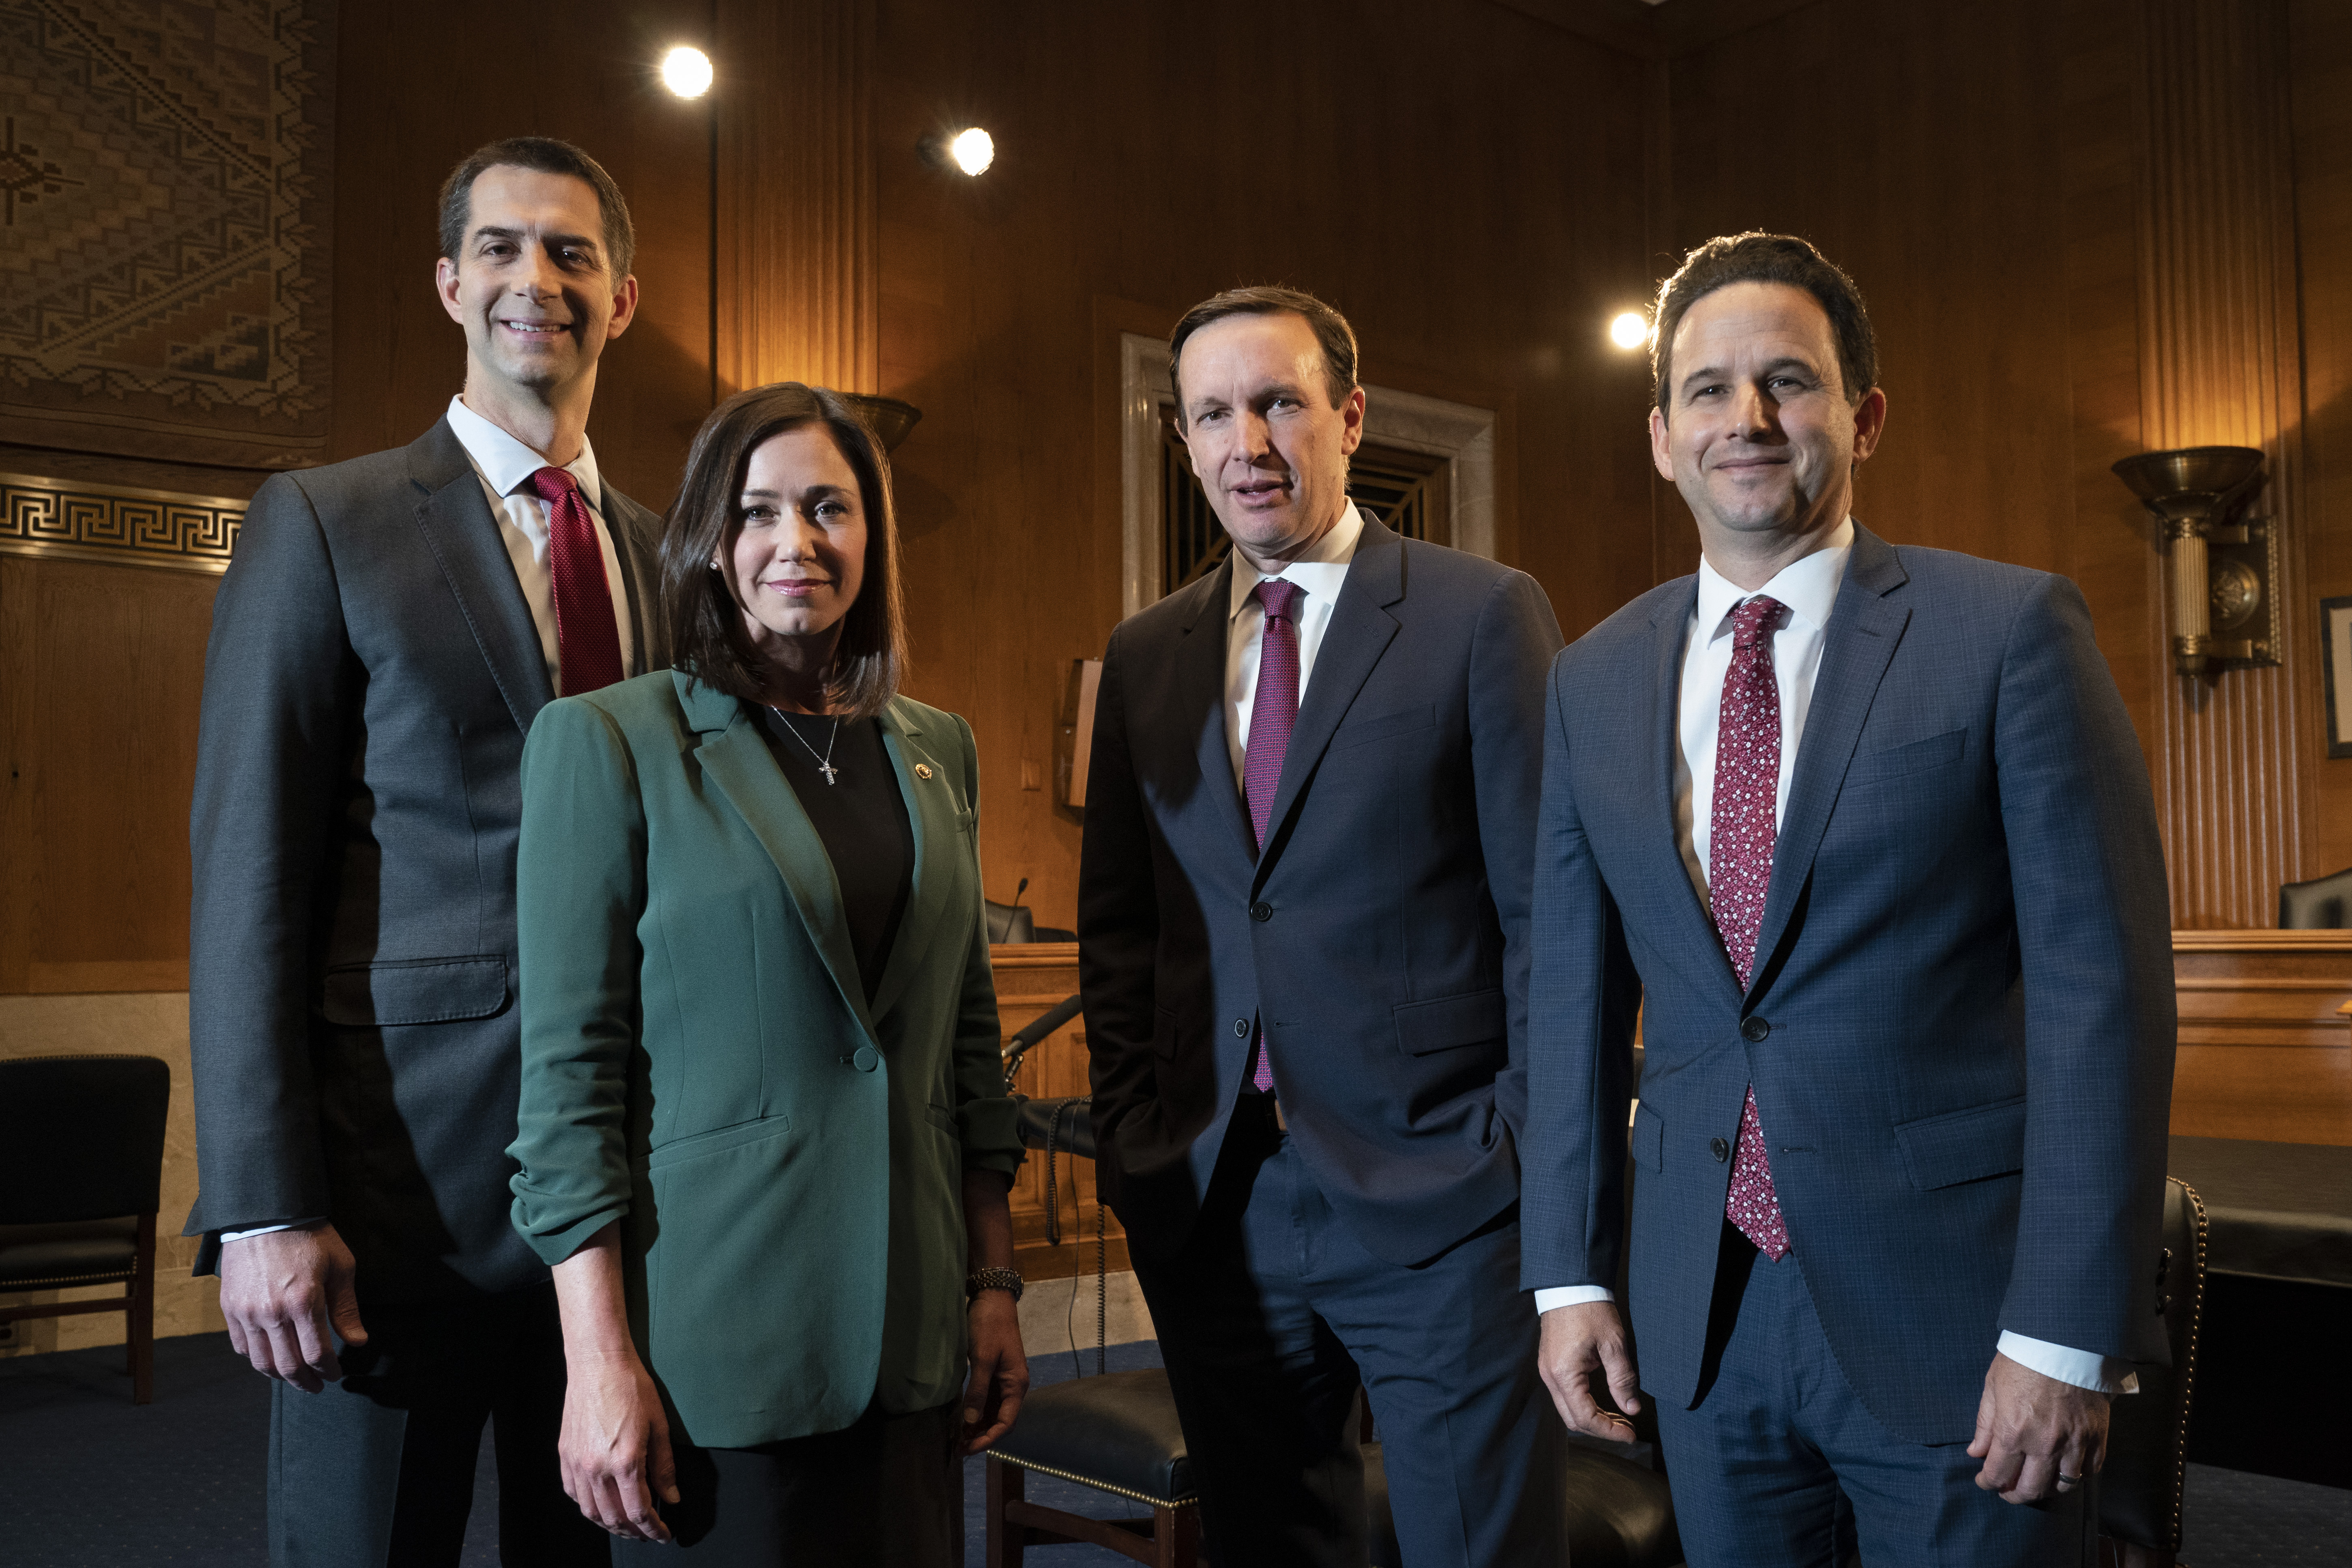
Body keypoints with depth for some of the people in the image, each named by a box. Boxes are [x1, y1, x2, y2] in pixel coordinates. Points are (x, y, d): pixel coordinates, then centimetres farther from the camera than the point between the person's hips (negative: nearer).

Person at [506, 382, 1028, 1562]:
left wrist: (995, 1284, 9)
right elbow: (569, 1073, -8)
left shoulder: (937, 749, 9)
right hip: (719, 1332, -4)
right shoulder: (610, 741, -6)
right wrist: (599, 1361, -12)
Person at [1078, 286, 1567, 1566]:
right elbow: (1115, 927, 14)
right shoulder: (1145, 658, 10)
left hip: (1439, 1205, -4)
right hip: (1215, 1207, 4)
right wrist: (1136, 1132, 5)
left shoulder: (1483, 614, -3)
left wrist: (1531, 1161, -8)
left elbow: (1548, 909, -5)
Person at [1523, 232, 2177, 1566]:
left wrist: (2068, 1332, -13)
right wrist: (1572, 1272, 6)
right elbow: (1577, 993, 8)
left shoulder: (2011, 632, -7)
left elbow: (2103, 982, -10)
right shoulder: (1596, 683, 6)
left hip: (1952, 1307, -3)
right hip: (1705, 1316, 4)